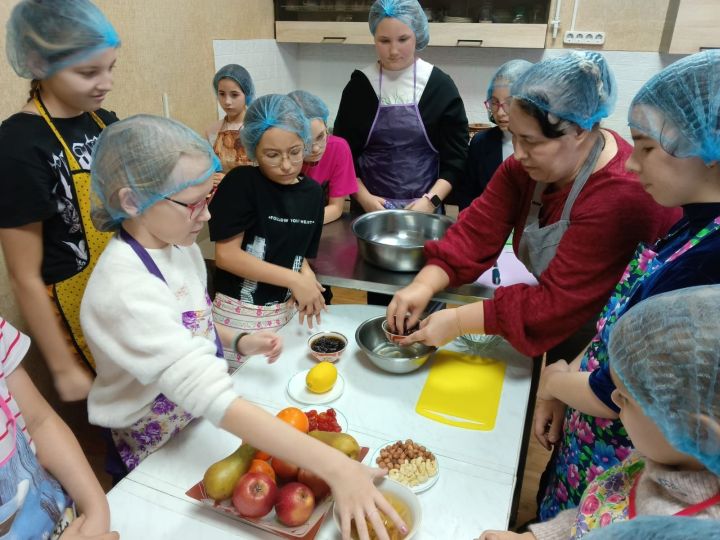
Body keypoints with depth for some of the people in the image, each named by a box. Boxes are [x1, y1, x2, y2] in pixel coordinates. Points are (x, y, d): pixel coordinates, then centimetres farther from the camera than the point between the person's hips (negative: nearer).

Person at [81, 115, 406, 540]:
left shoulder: (179, 246, -7)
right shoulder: (126, 289, -34)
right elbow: (212, 395, -44)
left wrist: (238, 342, -10)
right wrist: (334, 466, -48)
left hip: (199, 426, 6)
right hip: (155, 455, -6)